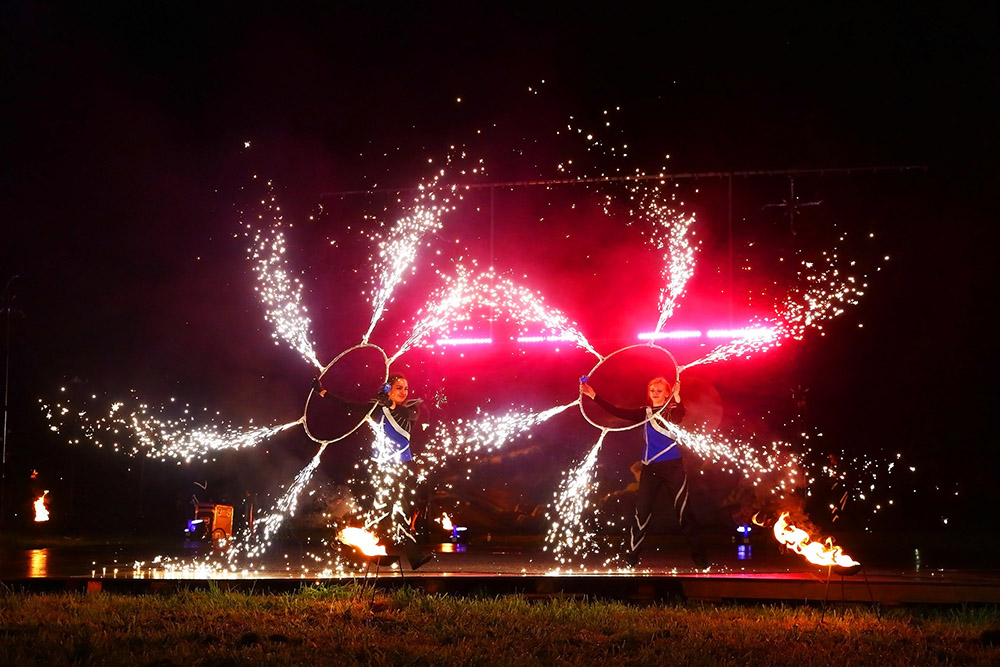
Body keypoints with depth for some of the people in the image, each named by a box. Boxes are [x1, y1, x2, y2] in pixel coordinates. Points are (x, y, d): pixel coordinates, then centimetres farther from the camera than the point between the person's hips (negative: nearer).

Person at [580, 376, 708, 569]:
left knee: (682, 510, -3)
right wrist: (593, 395, -3)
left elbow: (679, 415, -24)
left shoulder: (673, 410, 1)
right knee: (642, 511, 2)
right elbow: (618, 411, 3)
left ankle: (700, 558, 5)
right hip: (650, 467, 3)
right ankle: (630, 557, 8)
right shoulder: (645, 412, 10)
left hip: (673, 466, -3)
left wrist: (677, 398, -44)